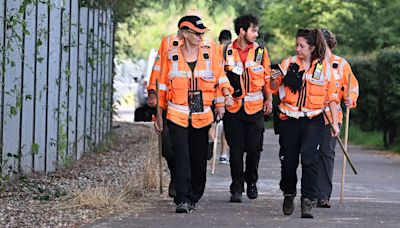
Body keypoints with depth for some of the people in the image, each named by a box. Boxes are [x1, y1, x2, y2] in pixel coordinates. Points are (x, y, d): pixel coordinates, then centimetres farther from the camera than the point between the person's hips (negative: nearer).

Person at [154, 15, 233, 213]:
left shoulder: (210, 52, 3)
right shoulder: (172, 55, 0)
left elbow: (220, 78, 10)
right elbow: (162, 85, 8)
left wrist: (220, 103, -1)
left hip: (202, 115, 2)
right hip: (177, 114, -2)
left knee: (199, 159, 7)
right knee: (182, 157, -13)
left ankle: (194, 198, 22)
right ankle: (182, 200, -14)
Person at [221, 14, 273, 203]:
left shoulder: (260, 51, 4)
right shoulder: (227, 51, 1)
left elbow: (267, 77, 10)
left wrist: (269, 99, 3)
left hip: (255, 107, 1)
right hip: (233, 107, -1)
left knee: (254, 148, 3)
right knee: (236, 149, 0)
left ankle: (251, 183, 22)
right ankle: (236, 188, 5)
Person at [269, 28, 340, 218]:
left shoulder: (324, 67, 2)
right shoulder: (288, 64, 4)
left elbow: (332, 97, 8)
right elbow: (275, 89, 12)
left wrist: (335, 123, 5)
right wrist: (274, 80, -11)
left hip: (313, 121, -2)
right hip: (289, 120, 2)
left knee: (309, 160, -16)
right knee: (288, 161, 7)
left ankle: (307, 203, -16)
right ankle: (288, 195, 32)